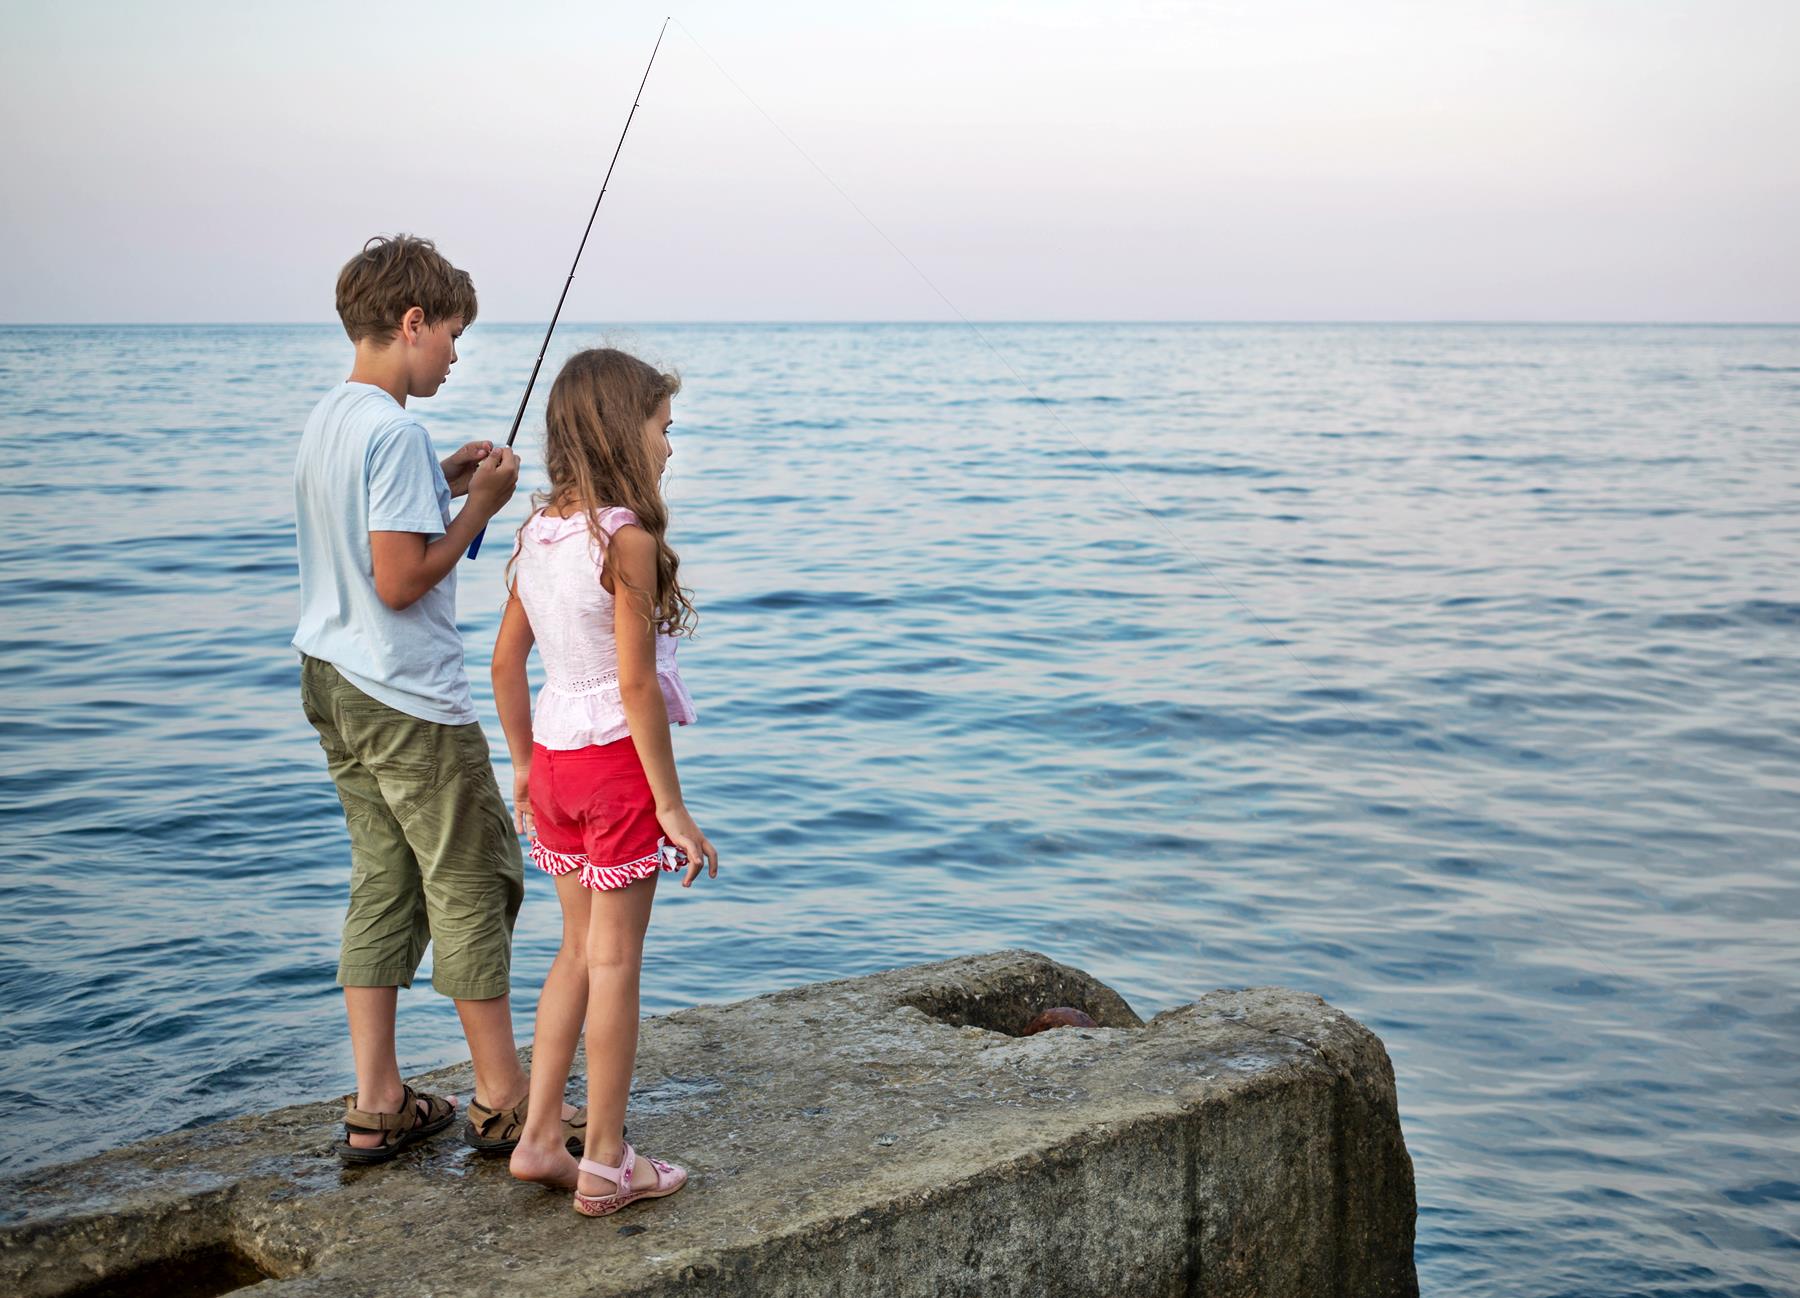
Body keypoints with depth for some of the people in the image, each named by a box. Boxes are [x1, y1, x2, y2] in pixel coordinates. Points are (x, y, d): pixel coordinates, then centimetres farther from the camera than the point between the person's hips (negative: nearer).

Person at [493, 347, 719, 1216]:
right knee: (614, 962, 3)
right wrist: (673, 807, -14)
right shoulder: (627, 539, -17)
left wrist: (523, 765, 21)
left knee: (579, 950, 18)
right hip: (616, 760, -7)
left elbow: (506, 660, 10)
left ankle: (537, 1139, 23)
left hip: (556, 759, 7)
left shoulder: (539, 531, 5)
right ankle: (605, 1165, 14)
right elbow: (637, 686, -19)